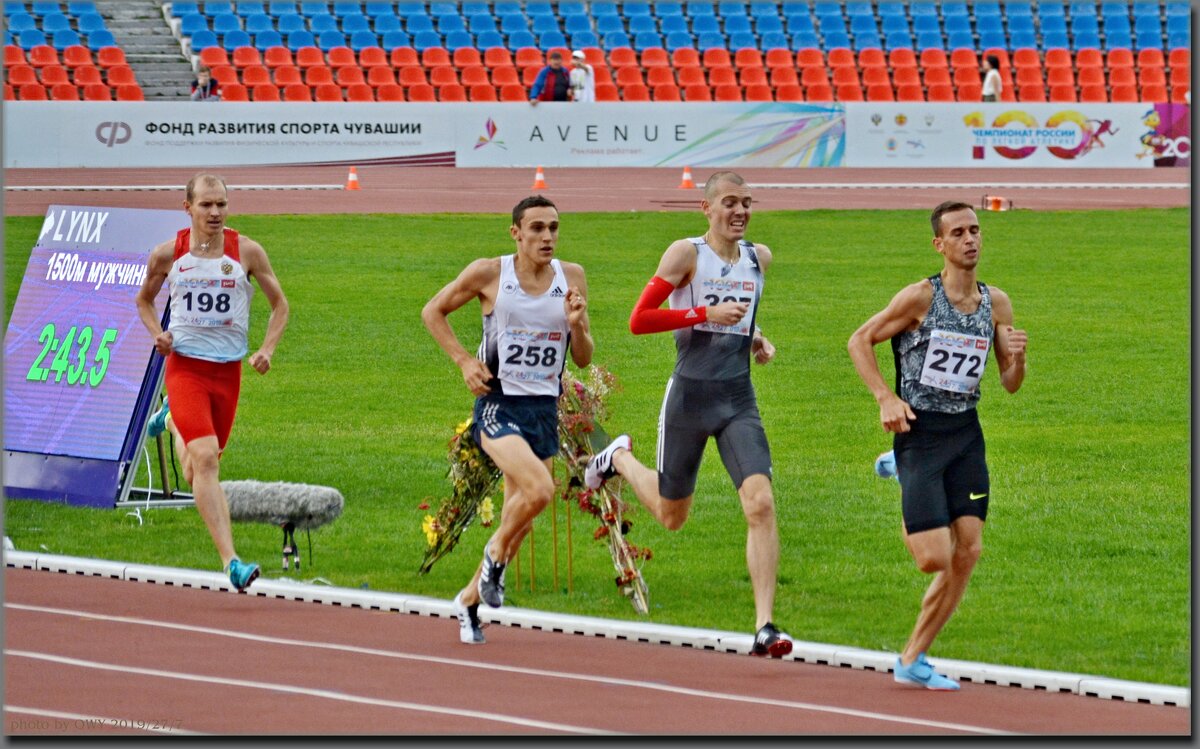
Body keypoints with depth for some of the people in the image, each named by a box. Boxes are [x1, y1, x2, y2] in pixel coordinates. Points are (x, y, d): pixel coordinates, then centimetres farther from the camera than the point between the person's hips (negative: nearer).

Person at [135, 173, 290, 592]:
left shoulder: (247, 252, -2)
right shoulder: (167, 254, -1)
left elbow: (280, 305, 8)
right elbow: (144, 300, 16)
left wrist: (267, 350, -7)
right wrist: (158, 334, -4)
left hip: (228, 370, 2)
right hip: (185, 365, -2)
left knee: (196, 476, 13)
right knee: (206, 460, -20)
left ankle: (173, 420, 48)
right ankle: (231, 562, -24)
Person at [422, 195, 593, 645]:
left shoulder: (572, 278, 4)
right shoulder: (489, 274, -6)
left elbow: (583, 359, 7)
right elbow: (433, 312, 8)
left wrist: (576, 324, -14)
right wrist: (464, 361, -4)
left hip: (544, 409, 5)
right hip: (498, 402, -5)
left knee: (520, 518, 8)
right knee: (539, 490, -27)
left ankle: (470, 600, 28)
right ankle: (496, 552, 2)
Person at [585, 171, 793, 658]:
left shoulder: (759, 258, 9)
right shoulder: (686, 253, -8)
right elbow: (638, 320, -12)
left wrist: (753, 338, 10)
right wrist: (706, 314, -18)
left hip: (739, 399, 3)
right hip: (690, 395, -3)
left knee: (760, 504, -17)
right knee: (671, 516, 14)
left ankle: (764, 627, -18)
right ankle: (619, 457, 47)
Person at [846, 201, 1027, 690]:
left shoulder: (996, 303, 6)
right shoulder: (920, 297, -9)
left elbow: (1010, 384, 11)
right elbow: (859, 342, -3)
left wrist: (1018, 357, -11)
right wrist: (885, 398, -14)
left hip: (966, 434, 5)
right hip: (920, 434, -5)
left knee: (968, 552, -1)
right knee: (935, 559, -13)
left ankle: (913, 660, 11)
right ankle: (910, 528, 26)